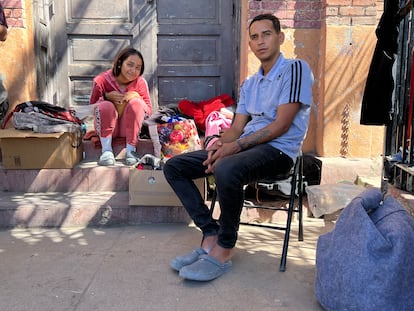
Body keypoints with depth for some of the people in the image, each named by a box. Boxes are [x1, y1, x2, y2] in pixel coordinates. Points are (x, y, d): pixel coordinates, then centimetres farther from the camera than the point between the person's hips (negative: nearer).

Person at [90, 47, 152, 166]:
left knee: (136, 103, -26)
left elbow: (149, 111, -5)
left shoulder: (141, 82, -9)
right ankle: (106, 150, -24)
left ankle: (131, 150, -22)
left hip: (130, 128, 1)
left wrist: (136, 96, -22)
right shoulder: (102, 80, -11)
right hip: (106, 128, 0)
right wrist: (106, 96, -22)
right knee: (106, 106, -29)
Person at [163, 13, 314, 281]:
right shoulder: (249, 84, 20)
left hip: (279, 150, -8)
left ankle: (223, 251, -19)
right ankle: (211, 235, -10)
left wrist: (235, 146, -17)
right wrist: (221, 143, -11)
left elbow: (282, 125, -13)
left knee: (226, 170, -40)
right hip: (244, 148, 8)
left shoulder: (295, 69, -4)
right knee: (174, 167, -4)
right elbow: (237, 127, 13)